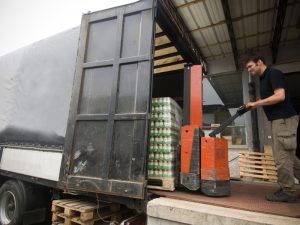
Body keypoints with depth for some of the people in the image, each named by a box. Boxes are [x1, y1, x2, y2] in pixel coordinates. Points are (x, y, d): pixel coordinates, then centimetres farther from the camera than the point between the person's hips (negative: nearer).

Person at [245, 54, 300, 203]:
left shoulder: (273, 73, -9)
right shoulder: (263, 79, 18)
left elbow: (280, 96, -21)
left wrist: (256, 103, -16)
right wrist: (255, 105, 7)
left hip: (284, 119, -10)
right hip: (278, 120, 10)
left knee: (282, 156, -4)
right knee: (288, 156, 15)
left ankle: (287, 191, 8)